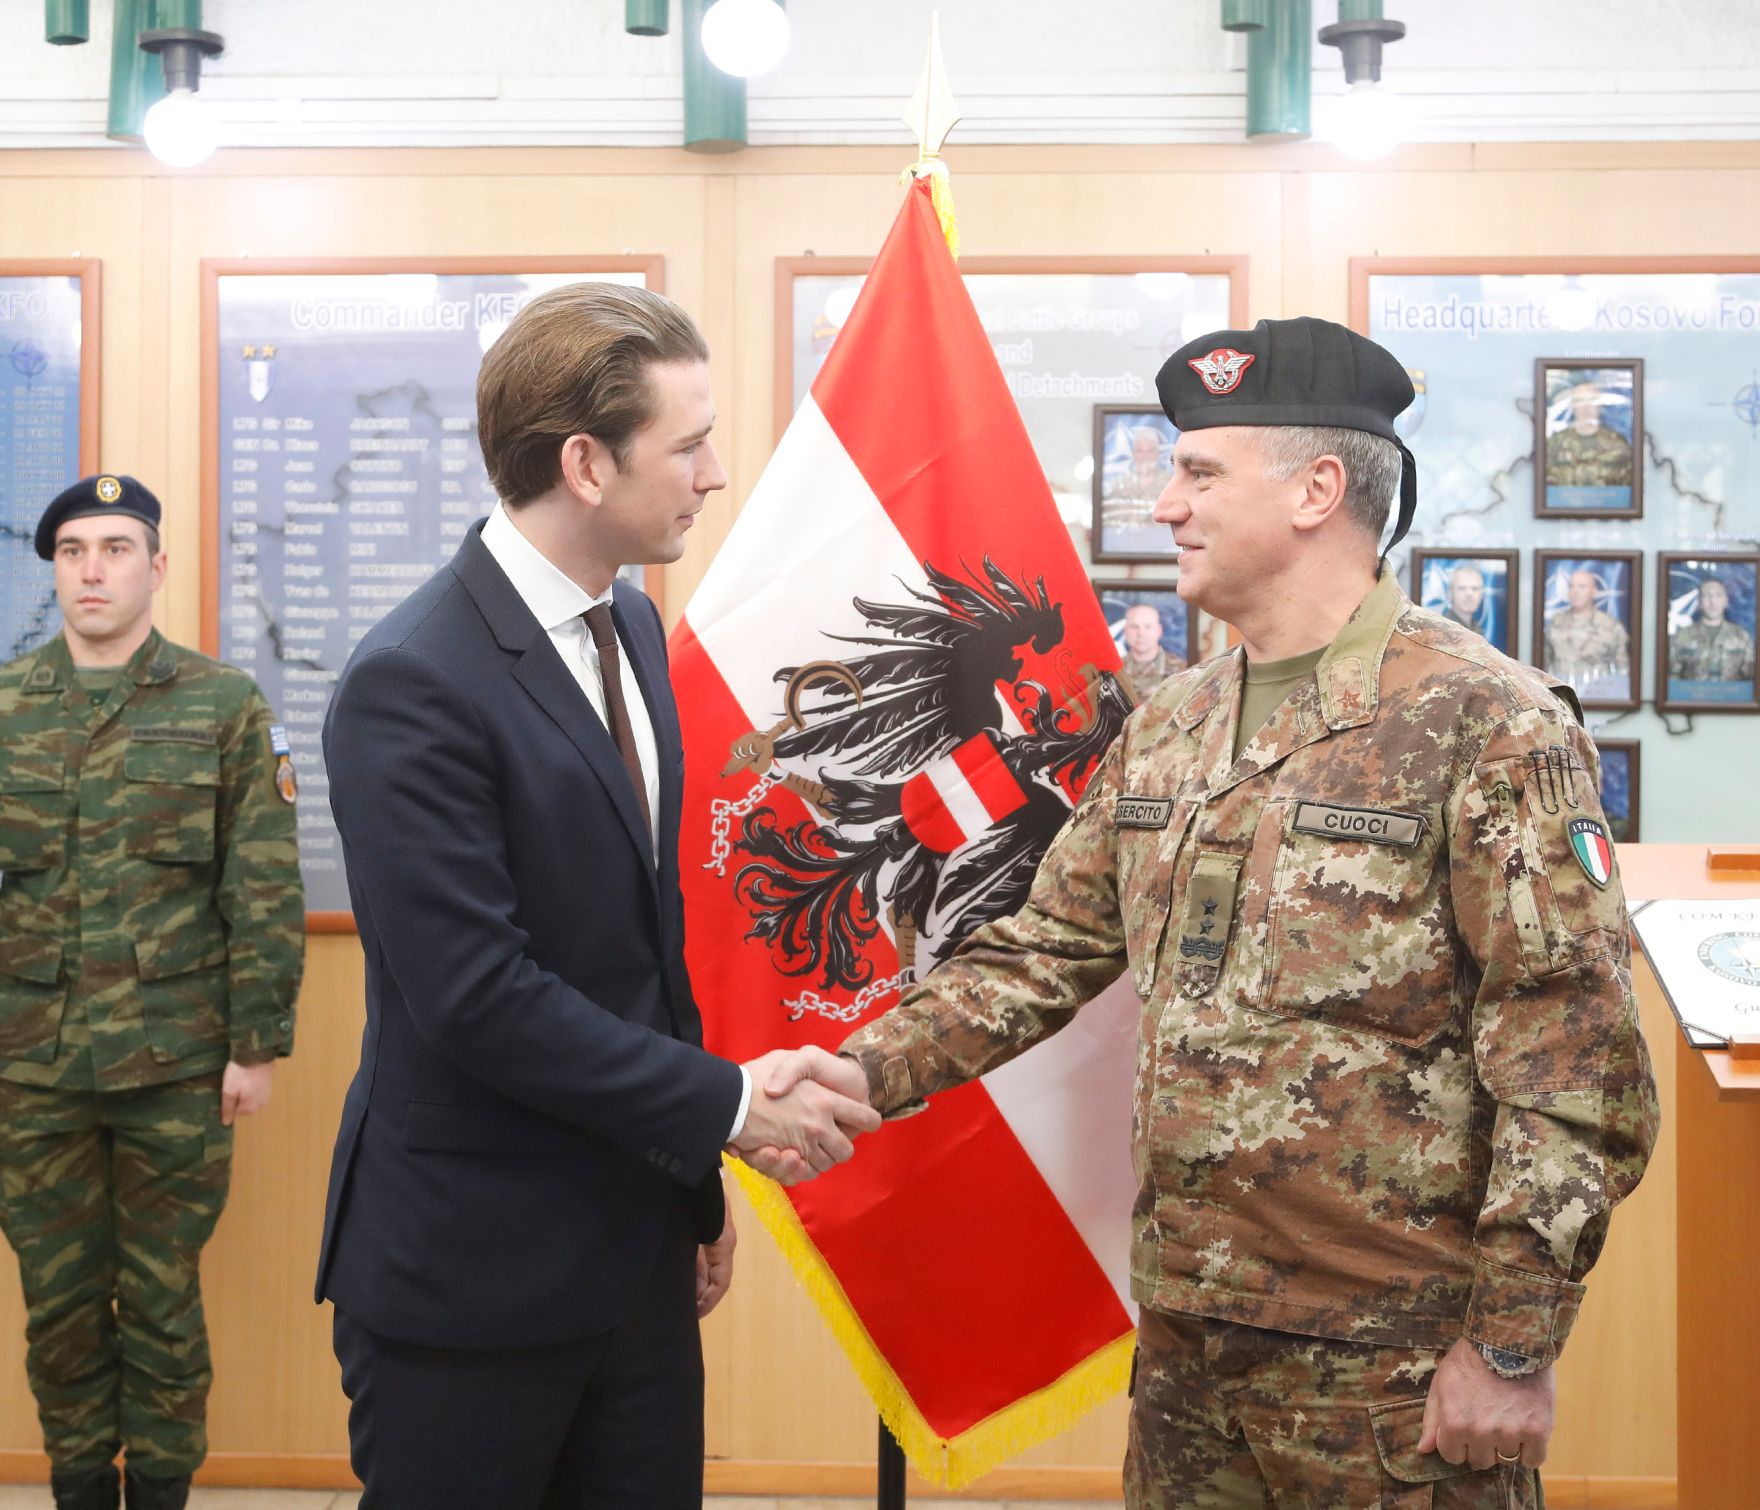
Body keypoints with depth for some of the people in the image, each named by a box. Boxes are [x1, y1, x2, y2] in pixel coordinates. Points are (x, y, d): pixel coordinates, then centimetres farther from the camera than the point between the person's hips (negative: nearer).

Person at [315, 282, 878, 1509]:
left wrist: (696, 1178, 15)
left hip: (636, 1251, 7)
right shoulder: (414, 684, -19)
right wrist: (730, 1105, -16)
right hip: (471, 1273, -7)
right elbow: (478, 996, -23)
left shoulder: (630, 625, 7)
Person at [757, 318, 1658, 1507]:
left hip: (1399, 1364, -6)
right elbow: (1045, 951, 12)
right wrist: (869, 1072, -1)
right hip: (1186, 1332, 6)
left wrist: (1513, 1347, -15)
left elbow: (1575, 1058, -15)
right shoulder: (1166, 732, 8)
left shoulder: (1488, 723, -13)